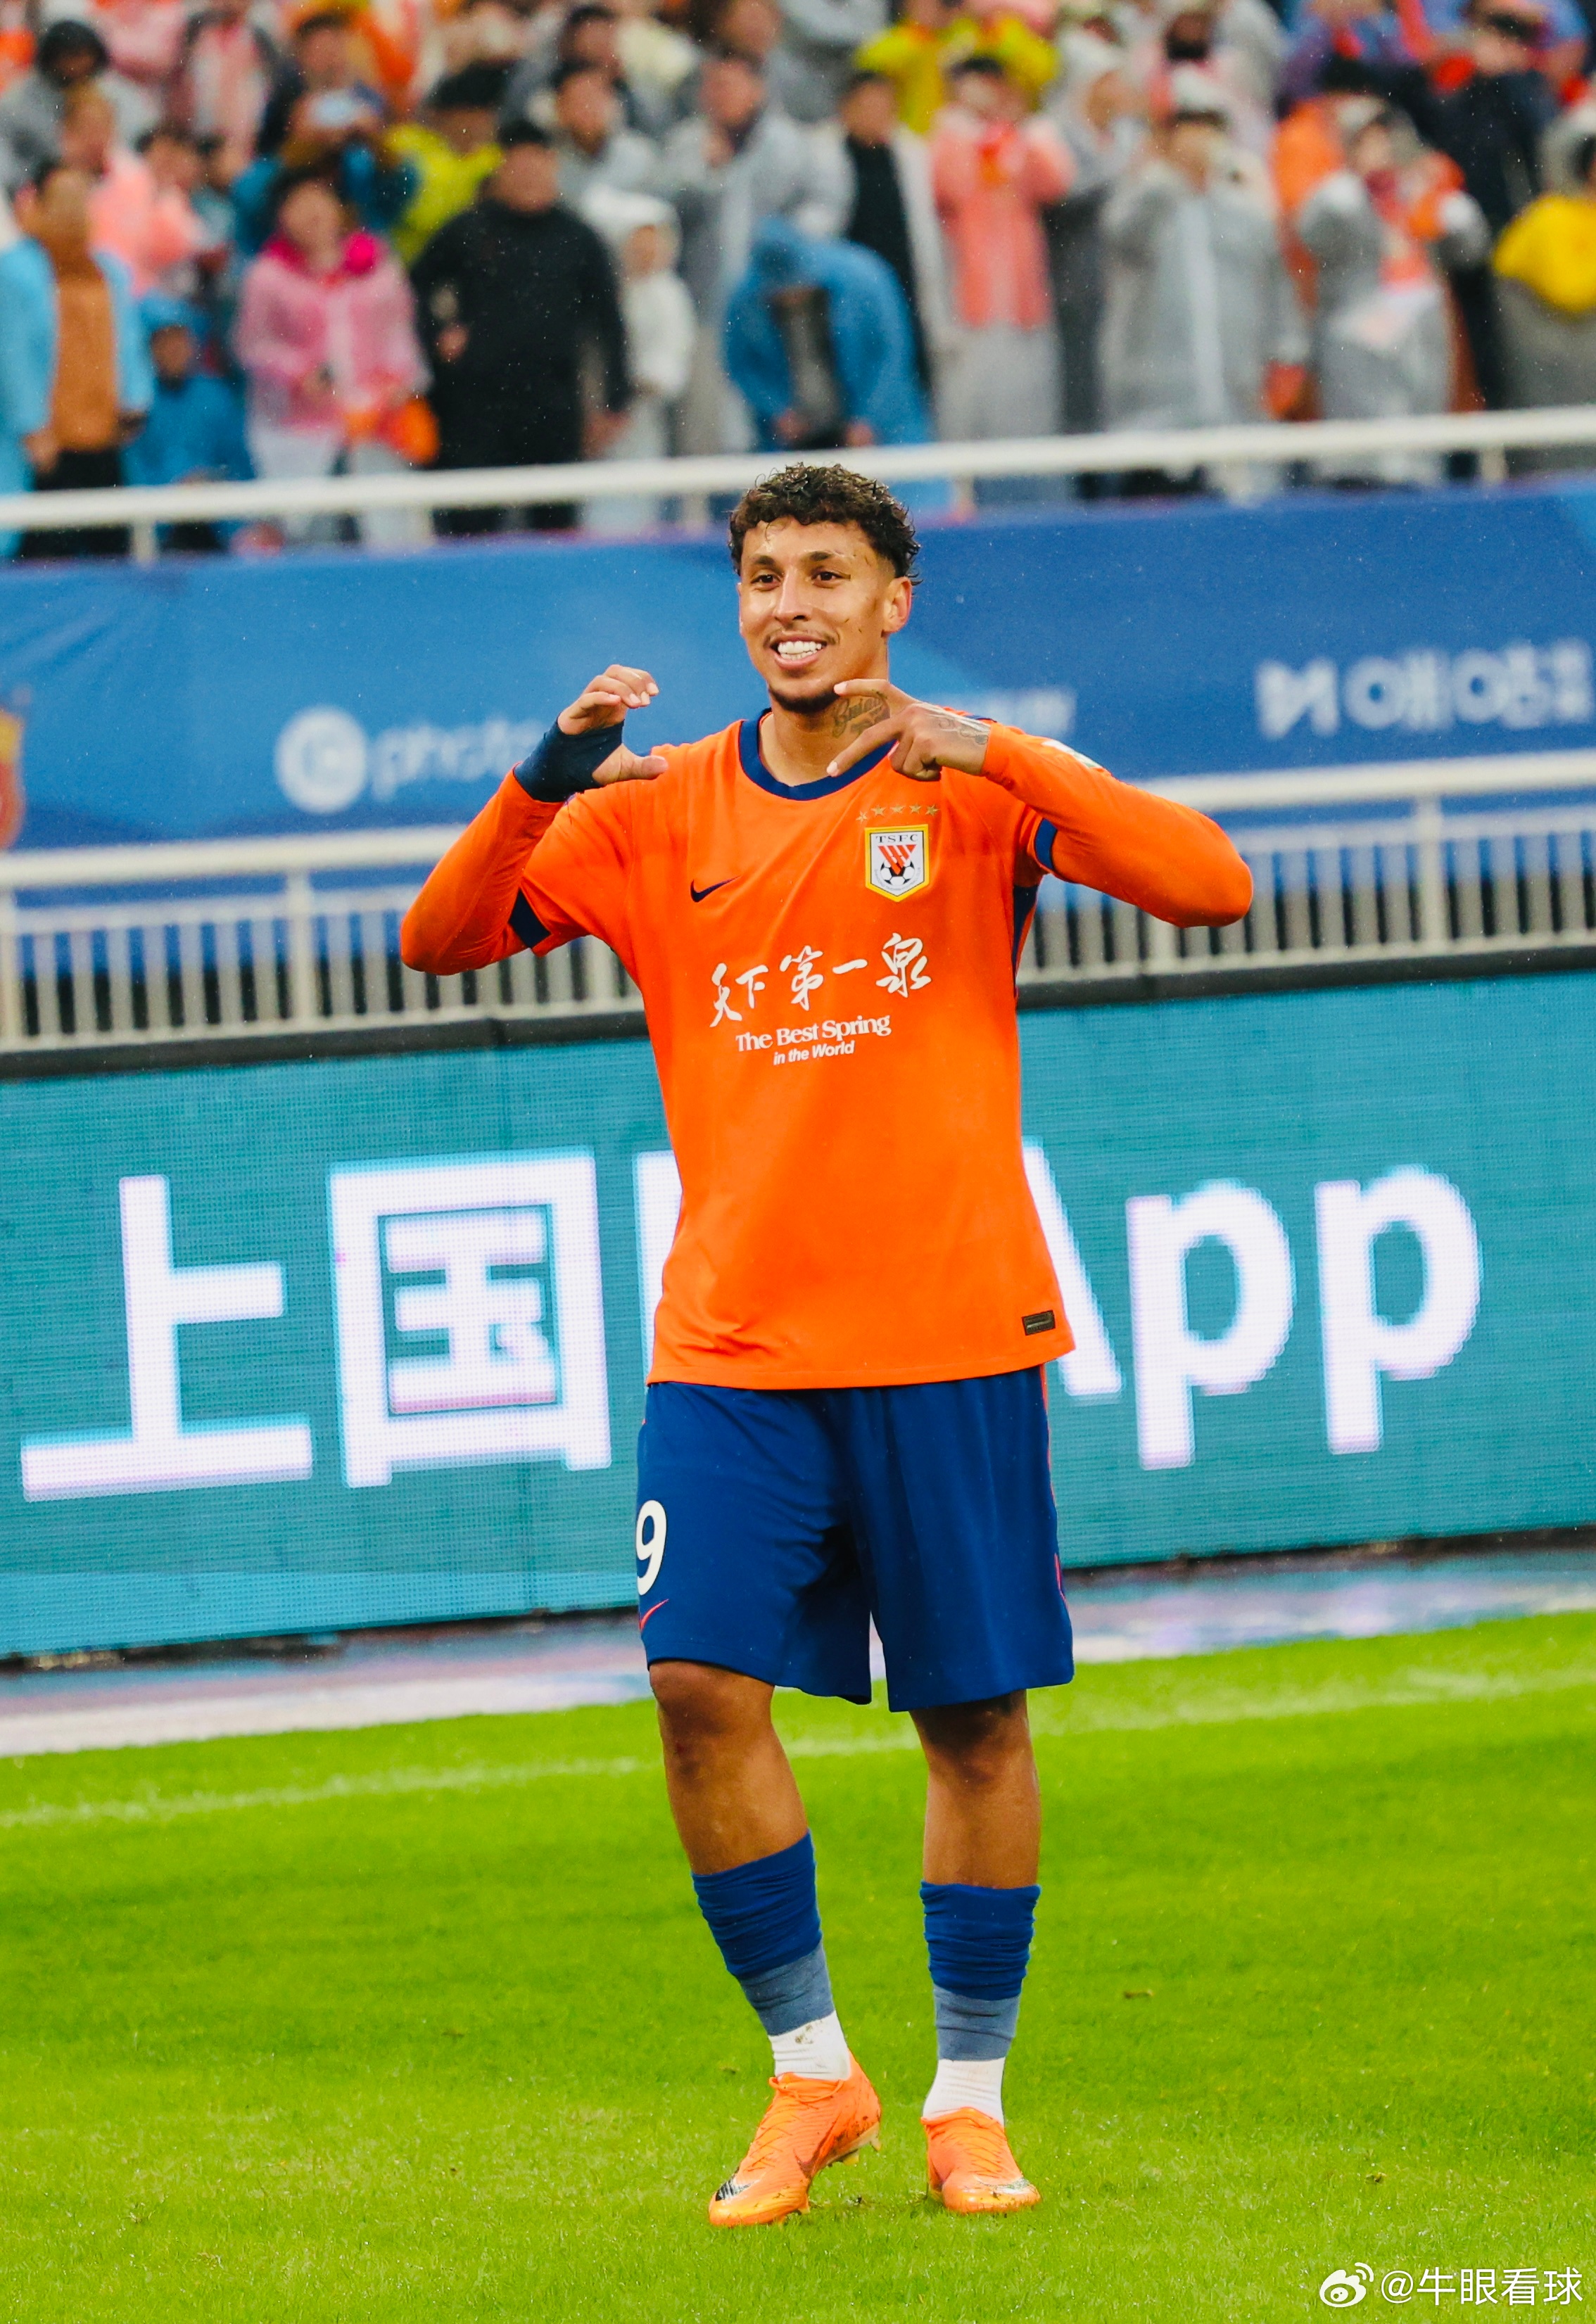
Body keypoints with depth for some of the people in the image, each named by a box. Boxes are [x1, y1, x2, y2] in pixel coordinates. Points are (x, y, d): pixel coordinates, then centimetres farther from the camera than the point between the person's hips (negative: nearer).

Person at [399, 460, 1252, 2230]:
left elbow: (1212, 886, -13)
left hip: (949, 1337, -2)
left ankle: (968, 2100, 15)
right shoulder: (659, 813, 8)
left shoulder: (970, 793, 0)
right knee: (702, 1684, -10)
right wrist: (548, 781, -14)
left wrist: (994, 757, -22)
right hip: (731, 1340, 2)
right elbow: (439, 940, 4)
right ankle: (810, 2072, 7)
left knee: (975, 1718, 2)